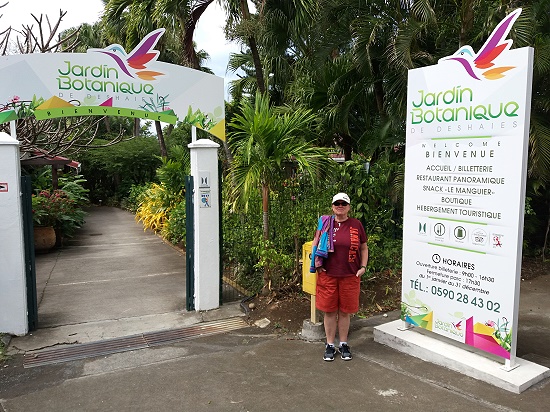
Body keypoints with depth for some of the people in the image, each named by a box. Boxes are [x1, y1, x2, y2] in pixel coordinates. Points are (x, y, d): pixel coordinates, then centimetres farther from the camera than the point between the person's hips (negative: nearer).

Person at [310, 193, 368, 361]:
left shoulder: (356, 224, 1)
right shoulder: (325, 223, 1)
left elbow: (363, 248, 9)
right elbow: (315, 244, 11)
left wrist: (363, 267, -1)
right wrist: (317, 263, 0)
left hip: (350, 276, 0)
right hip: (327, 275, 0)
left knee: (345, 311, 10)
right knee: (329, 311, 8)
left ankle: (344, 344, 26)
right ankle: (330, 345, 22)